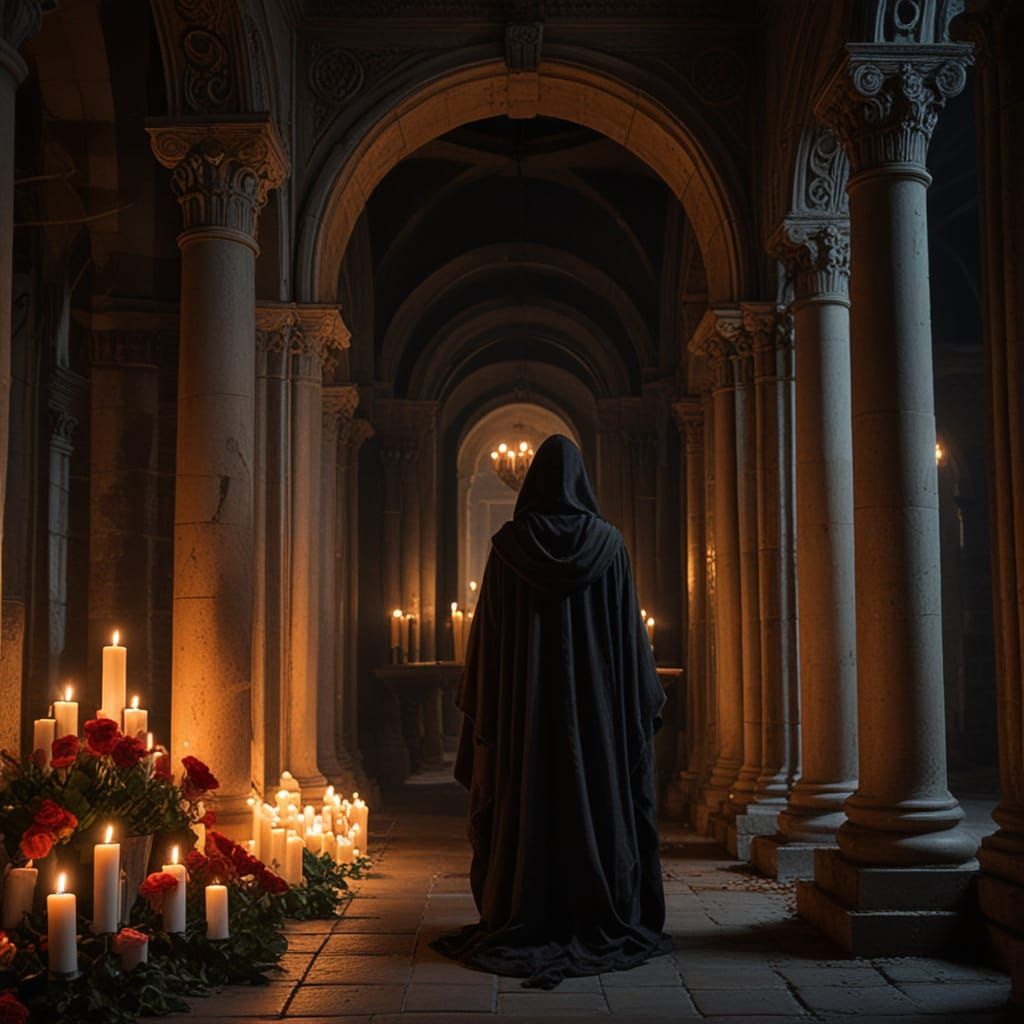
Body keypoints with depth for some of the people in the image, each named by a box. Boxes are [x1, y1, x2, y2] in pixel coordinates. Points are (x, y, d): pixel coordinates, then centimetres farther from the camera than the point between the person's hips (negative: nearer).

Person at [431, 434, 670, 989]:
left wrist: (481, 706, 8)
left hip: (524, 698, 0)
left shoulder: (508, 545, -2)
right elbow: (629, 631, 1)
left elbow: (488, 632, 0)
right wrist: (646, 700, 9)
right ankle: (604, 920, 10)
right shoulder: (607, 543, -1)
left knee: (528, 803, 5)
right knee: (597, 797, 6)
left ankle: (527, 921, 8)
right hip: (595, 699, 0)